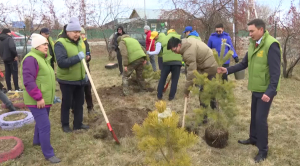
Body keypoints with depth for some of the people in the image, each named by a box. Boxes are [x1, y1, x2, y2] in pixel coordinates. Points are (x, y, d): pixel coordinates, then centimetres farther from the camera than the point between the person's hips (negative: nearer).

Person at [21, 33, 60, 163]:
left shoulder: (43, 58, 14)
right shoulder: (31, 59, -19)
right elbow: (28, 81, -26)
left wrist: (50, 94, 24)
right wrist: (38, 97, -25)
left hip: (46, 99, 10)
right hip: (36, 101, -10)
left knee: (41, 122, 25)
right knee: (45, 126, -8)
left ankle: (37, 141, 48)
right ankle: (48, 154, 1)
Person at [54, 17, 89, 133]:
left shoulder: (80, 42, 6)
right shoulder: (60, 44, -18)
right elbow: (61, 63, -29)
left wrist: (84, 73, 16)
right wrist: (77, 57, -31)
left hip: (79, 79, 7)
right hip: (67, 80, -7)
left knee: (79, 102, 14)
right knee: (67, 103, 7)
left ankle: (78, 124, 28)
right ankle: (65, 125, 26)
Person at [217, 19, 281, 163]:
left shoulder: (271, 45, -20)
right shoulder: (253, 44, 6)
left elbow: (275, 71, -23)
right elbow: (244, 64, 11)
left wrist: (270, 91, -27)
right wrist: (228, 70, 0)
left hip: (266, 90, -8)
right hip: (256, 89, 8)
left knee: (261, 119, -4)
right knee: (254, 116, 20)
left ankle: (263, 150, 12)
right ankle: (253, 139, 40)